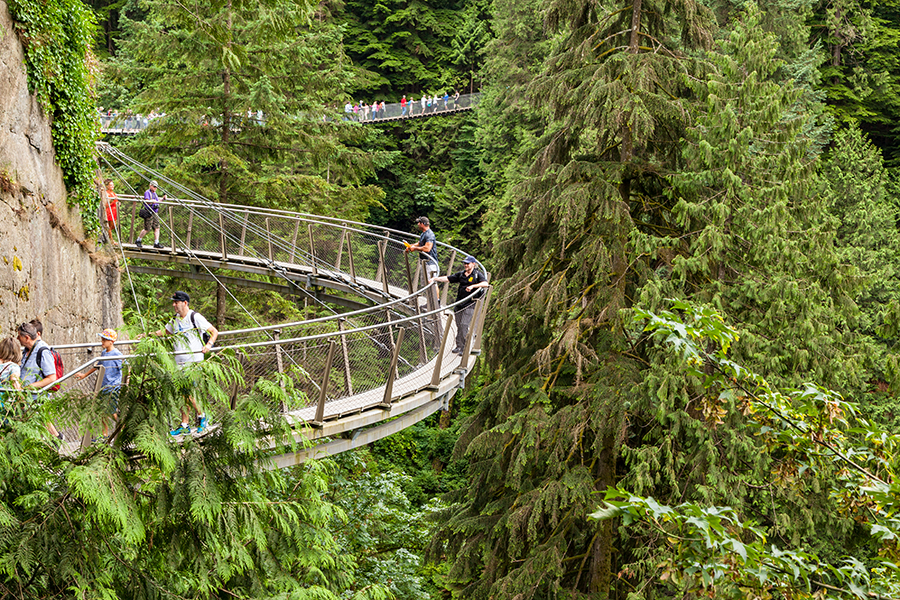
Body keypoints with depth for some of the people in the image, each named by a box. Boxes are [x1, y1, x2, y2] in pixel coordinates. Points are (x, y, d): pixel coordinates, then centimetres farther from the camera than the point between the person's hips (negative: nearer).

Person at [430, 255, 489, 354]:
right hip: (459, 303, 6)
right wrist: (435, 279, 2)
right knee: (459, 325, 6)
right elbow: (448, 278, 12)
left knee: (464, 325, -13)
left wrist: (473, 286, -27)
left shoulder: (477, 274, -1)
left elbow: (485, 283, -17)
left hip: (470, 304, -5)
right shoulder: (461, 274, 14)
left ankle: (460, 346, -9)